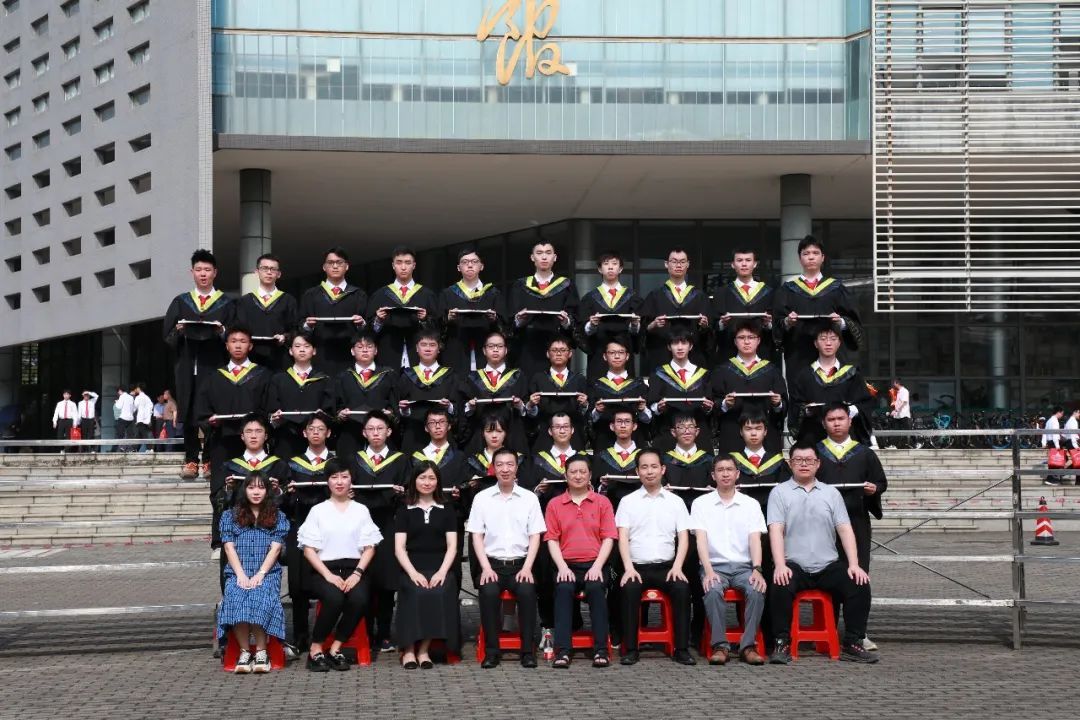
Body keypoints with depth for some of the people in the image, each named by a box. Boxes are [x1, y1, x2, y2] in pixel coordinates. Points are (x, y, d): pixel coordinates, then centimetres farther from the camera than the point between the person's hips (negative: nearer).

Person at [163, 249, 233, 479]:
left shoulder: (226, 304, 10)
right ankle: (191, 461, 2)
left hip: (215, 366, -2)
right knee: (189, 412, -1)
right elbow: (168, 337, 11)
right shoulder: (180, 302, 15)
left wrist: (222, 332, -15)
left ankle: (210, 462, -2)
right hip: (188, 366, 2)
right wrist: (179, 331, -9)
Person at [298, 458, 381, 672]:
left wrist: (357, 574, -10)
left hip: (354, 569, 2)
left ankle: (335, 649, -15)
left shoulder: (361, 510, 14)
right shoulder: (318, 511, 9)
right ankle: (316, 649, -16)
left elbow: (369, 547, 7)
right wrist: (328, 575, -12)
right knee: (334, 598, -34)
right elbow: (309, 549, 2)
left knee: (359, 599, -31)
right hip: (324, 569, -1)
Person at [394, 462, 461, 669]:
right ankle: (409, 650, -26)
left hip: (440, 569, 1)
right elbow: (399, 548, 4)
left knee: (438, 594, -32)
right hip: (412, 569, -1)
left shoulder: (446, 511, 16)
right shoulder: (404, 511, 13)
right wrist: (413, 573, -12)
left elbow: (452, 546, 8)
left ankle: (423, 649, -24)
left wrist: (442, 571, -10)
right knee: (418, 594, -33)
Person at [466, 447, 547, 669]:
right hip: (492, 563, 0)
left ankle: (528, 650, -18)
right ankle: (491, 650, -18)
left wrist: (527, 567, -8)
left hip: (520, 564, 0)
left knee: (527, 592, -30)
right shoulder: (482, 498, 7)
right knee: (488, 592, -30)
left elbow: (535, 536, 5)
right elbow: (477, 536, 5)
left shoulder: (529, 498, 7)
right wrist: (486, 567, -7)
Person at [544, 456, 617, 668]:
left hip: (594, 565, 0)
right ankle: (562, 651, -33)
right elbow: (552, 540, 6)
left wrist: (597, 566, -9)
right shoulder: (554, 504, 12)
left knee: (595, 588, -32)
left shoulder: (602, 502, 11)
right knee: (563, 589, -32)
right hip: (567, 565, 0)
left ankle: (601, 650, -28)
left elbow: (609, 538, 5)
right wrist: (562, 567, -9)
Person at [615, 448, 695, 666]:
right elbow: (623, 537, 0)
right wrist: (629, 567, -15)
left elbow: (683, 538, 7)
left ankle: (682, 649, -21)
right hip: (637, 567, -1)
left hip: (666, 566, 1)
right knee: (630, 588, -33)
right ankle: (630, 649, -24)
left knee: (682, 588, -29)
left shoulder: (675, 501, 12)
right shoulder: (628, 501, 9)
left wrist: (677, 567, -9)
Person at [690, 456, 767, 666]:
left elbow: (755, 539, 0)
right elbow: (701, 539, -4)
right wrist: (708, 571, -19)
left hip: (744, 565, 1)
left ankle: (748, 646, -25)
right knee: (713, 590, -34)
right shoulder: (701, 503, 7)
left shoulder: (751, 504, 10)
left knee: (757, 590, -31)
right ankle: (719, 645, -27)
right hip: (715, 565, -1)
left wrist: (757, 569, -17)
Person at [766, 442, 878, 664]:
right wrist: (780, 565, -20)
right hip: (793, 565, -3)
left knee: (860, 585, -21)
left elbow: (845, 530, 6)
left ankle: (852, 643, -10)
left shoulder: (831, 493, 14)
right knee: (780, 587, -33)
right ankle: (782, 643, -20)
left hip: (828, 565, 3)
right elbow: (776, 530, -6)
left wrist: (854, 565, -7)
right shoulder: (779, 492, 6)